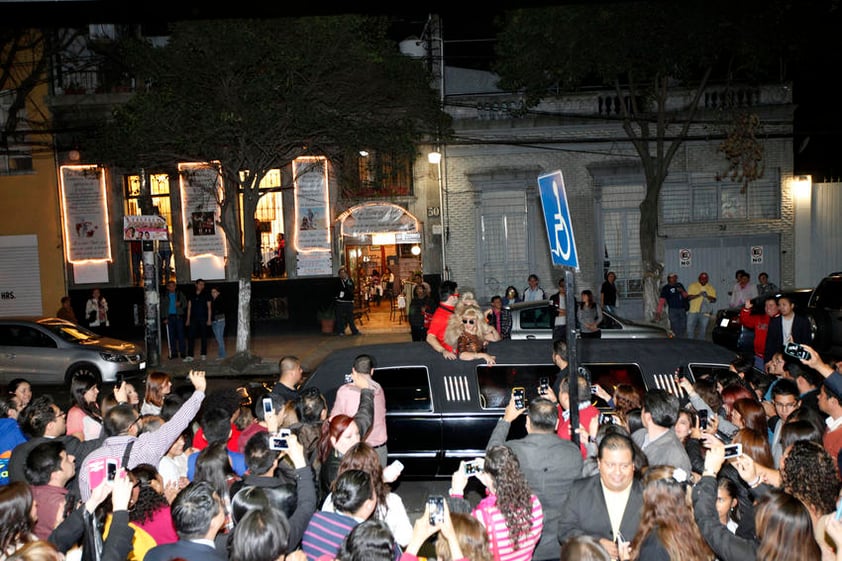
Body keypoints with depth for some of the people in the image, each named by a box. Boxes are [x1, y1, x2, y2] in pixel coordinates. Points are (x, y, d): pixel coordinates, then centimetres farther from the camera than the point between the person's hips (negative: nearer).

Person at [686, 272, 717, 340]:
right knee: (690, 329, -3)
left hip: (705, 313, 1)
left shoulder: (711, 288, 8)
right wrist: (698, 295, -22)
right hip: (693, 311, -1)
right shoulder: (693, 286, 3)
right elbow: (689, 297, -7)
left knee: (703, 330, 5)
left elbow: (714, 299, 1)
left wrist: (707, 296, -18)